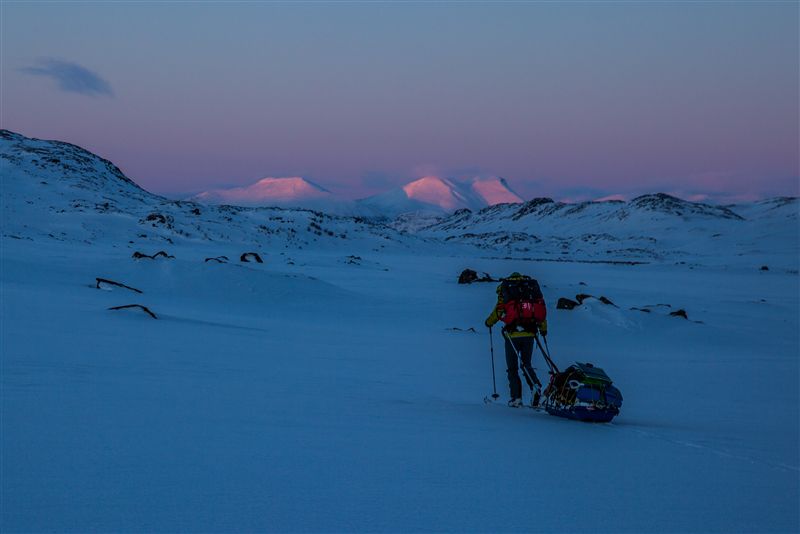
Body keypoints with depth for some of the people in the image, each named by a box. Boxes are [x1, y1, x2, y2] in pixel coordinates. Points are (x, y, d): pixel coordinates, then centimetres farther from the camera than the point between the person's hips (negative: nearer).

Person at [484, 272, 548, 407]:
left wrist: (489, 322, 19)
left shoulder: (505, 289, 4)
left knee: (512, 368, 9)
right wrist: (543, 328, 23)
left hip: (512, 334, -3)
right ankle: (536, 385, -9)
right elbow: (542, 308, 10)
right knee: (526, 364, 17)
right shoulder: (532, 286, 12)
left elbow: (499, 311, -1)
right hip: (529, 334, 3)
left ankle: (516, 397, 1)